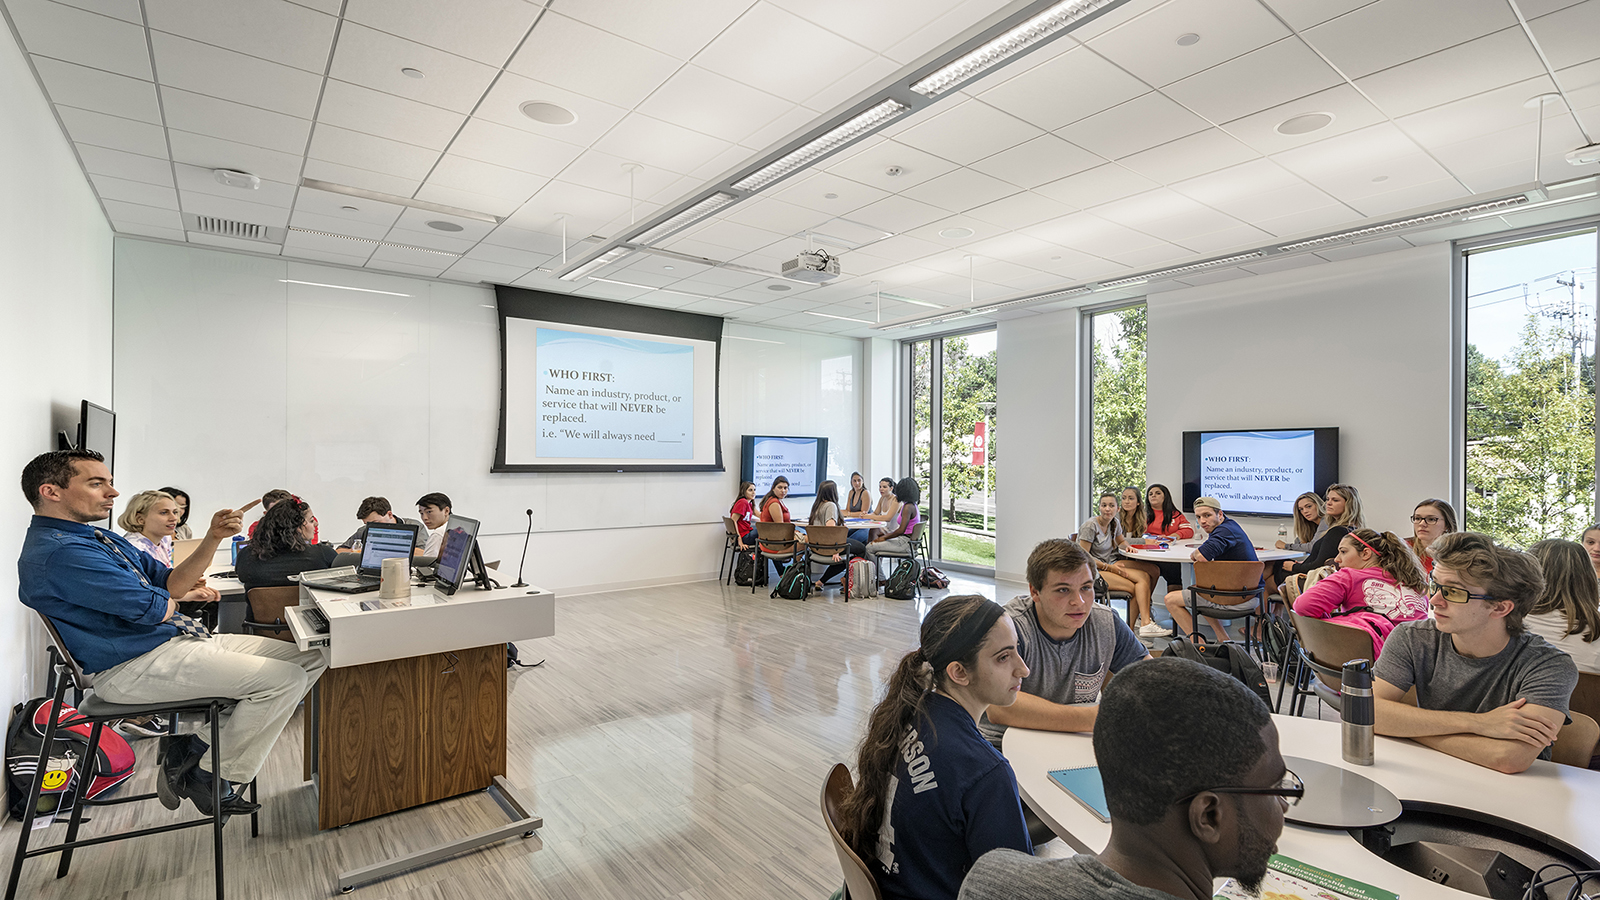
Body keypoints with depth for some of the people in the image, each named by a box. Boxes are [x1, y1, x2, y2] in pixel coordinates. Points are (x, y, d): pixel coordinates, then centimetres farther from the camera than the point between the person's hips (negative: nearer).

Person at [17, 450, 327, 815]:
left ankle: (193, 744, 2)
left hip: (178, 639, 10)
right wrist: (184, 597, 5)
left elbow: (170, 583, 15)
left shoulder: (102, 538, 18)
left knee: (311, 657, -2)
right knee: (284, 678, -23)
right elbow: (153, 609, -20)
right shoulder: (59, 552, -16)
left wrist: (213, 538, -1)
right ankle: (208, 778, -2)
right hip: (135, 666, -10)